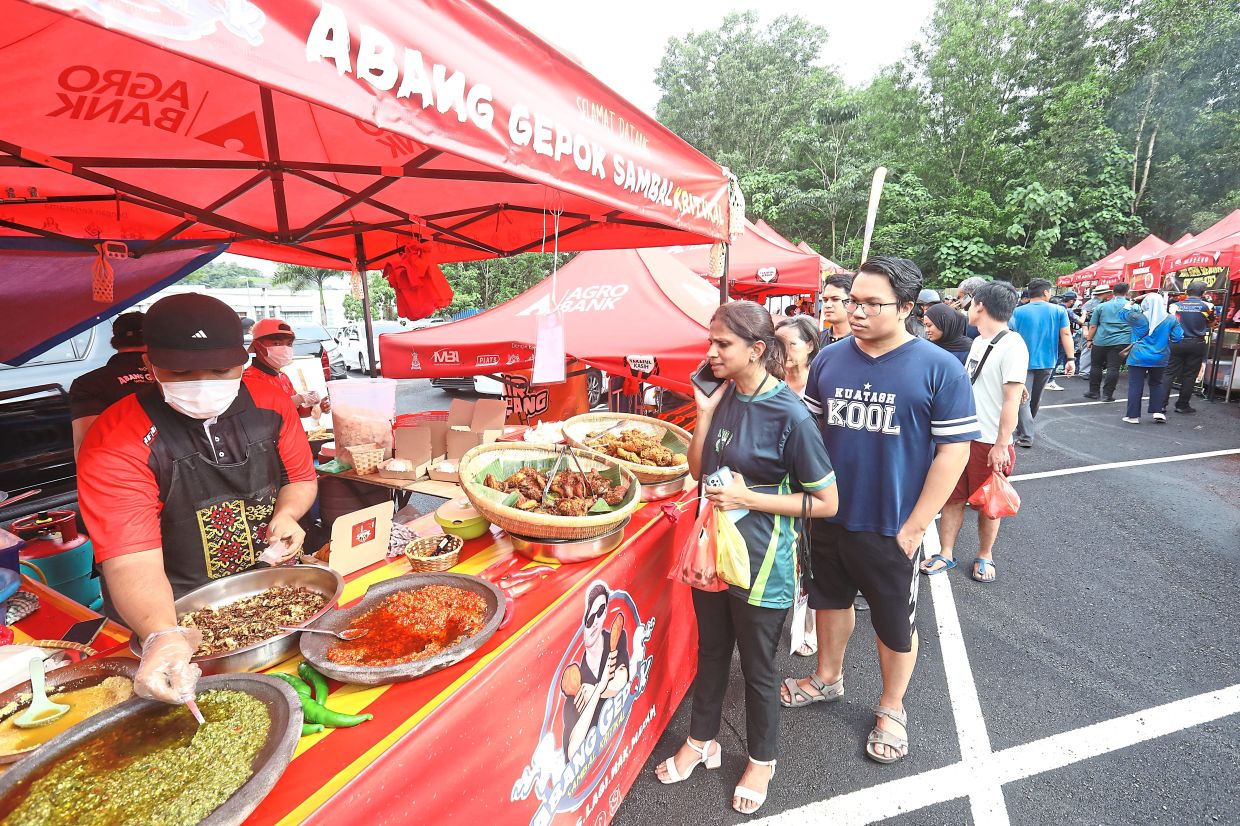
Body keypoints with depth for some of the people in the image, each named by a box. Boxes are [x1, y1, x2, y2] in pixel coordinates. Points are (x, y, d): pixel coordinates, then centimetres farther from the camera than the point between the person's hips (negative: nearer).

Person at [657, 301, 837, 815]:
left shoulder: (789, 415, -21)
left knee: (757, 665, 16)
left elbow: (826, 503, -15)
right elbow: (698, 470, 1)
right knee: (711, 650, 24)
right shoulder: (723, 395, -3)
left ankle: (761, 760, 43)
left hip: (760, 560, -5)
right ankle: (702, 740, 48)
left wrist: (748, 498, -22)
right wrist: (704, 412, -11)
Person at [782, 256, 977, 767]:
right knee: (830, 598, 23)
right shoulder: (829, 359, -2)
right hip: (828, 517, 4)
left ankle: (891, 709, 41)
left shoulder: (939, 369, -13)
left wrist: (915, 526, -13)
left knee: (894, 623, 15)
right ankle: (827, 678, 48)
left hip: (891, 528, -3)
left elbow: (953, 451, -11)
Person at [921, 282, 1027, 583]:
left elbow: (1012, 400, -18)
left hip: (990, 442, -7)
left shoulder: (1012, 345, -16)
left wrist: (1001, 445, -19)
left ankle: (985, 556, 28)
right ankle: (946, 554, 21)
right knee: (952, 497, 11)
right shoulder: (978, 342, 10)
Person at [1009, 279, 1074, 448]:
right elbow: (1066, 335, -6)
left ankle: (1026, 437, -8)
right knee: (1035, 399, 19)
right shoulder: (1059, 311, -1)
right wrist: (1071, 359, -6)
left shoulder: (1018, 312, -5)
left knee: (1023, 399, -1)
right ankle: (1026, 428, 37)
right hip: (1047, 363, 3)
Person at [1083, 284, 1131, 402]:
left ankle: (1094, 392, 16)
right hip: (1120, 341, 0)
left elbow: (1093, 326, 5)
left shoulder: (1101, 306, 5)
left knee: (1096, 366, 11)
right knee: (1113, 368, 0)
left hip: (1101, 341, 0)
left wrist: (1089, 339, 12)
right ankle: (1107, 394, 1)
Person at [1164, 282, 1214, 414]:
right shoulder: (1206, 306, -3)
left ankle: (1161, 403, -3)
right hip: (1196, 344, -1)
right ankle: (1182, 405, 9)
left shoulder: (1176, 305, -1)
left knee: (1169, 374, 3)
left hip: (1176, 343, 1)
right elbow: (1211, 322, 12)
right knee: (1189, 376, 5)